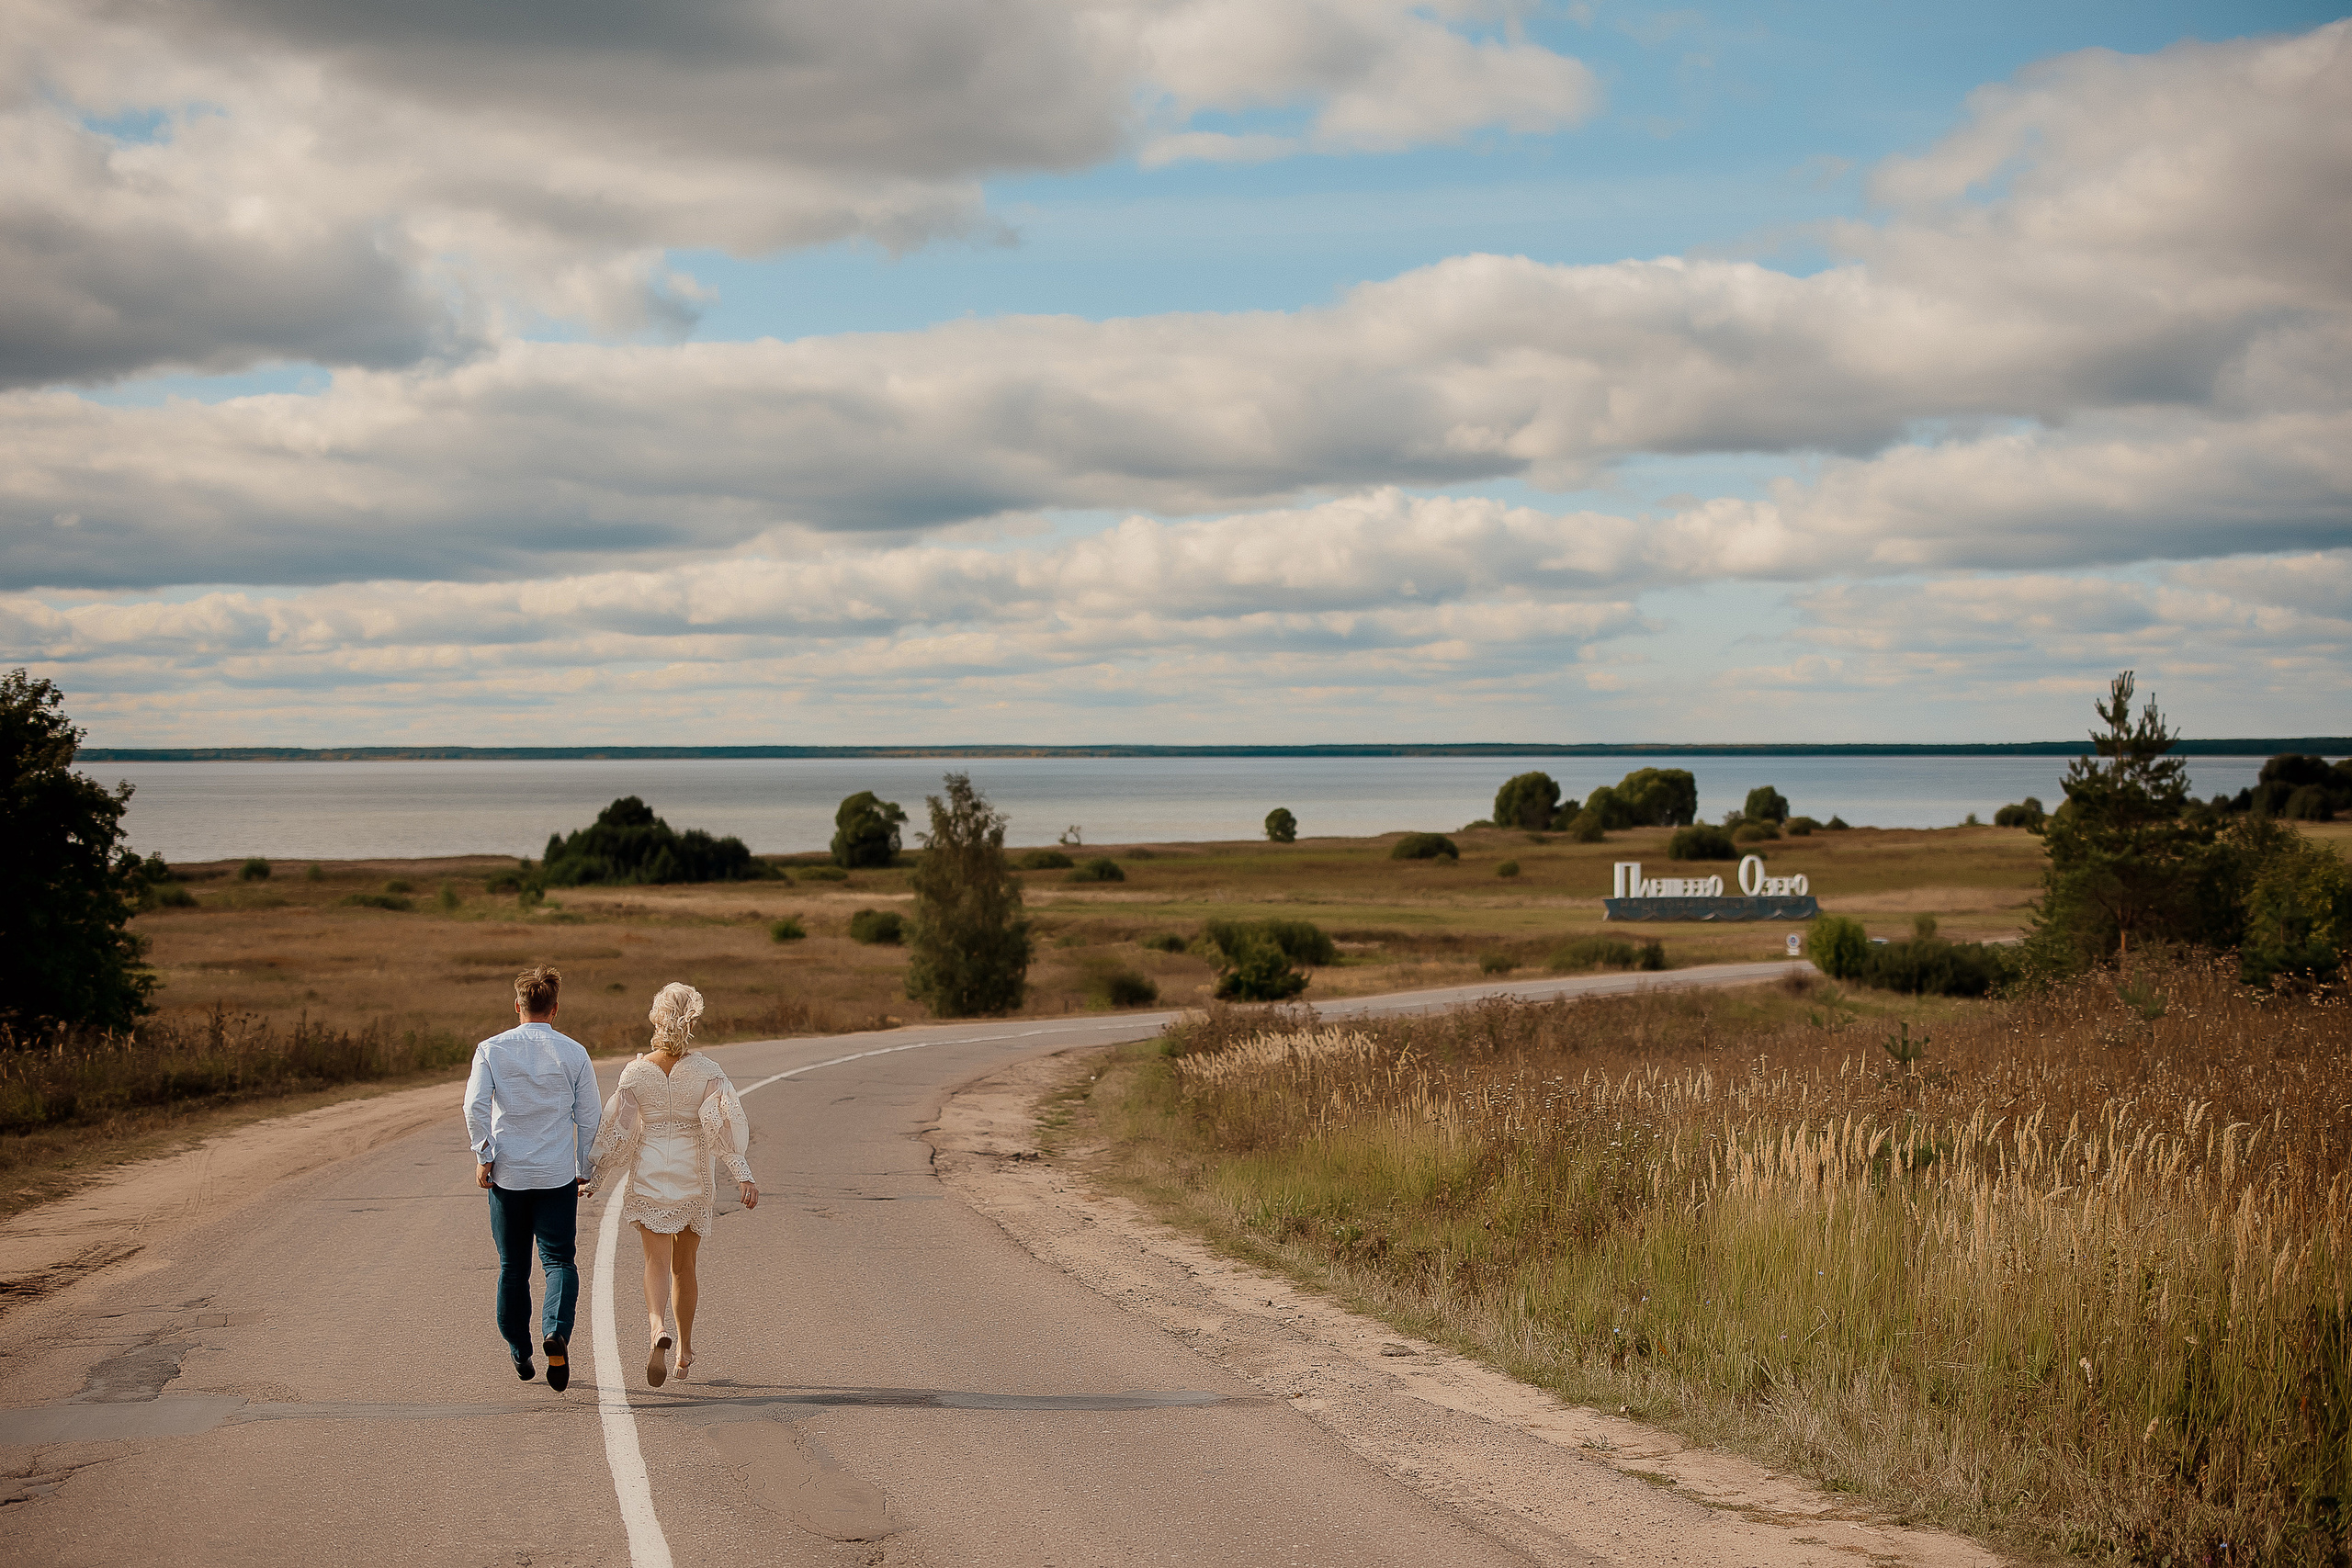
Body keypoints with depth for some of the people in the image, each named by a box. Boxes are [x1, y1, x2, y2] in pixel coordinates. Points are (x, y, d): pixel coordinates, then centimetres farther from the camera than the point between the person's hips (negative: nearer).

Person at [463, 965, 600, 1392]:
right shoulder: (573, 1053, 0)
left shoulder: (491, 1049, -1)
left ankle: (519, 1354, 20)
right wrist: (585, 1171, 13)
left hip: (507, 1175, 1)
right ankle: (556, 1330, -24)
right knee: (559, 1260, 1)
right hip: (558, 1176, -1)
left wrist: (484, 1155, -4)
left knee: (513, 1266, 13)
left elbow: (475, 1106, -11)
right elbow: (589, 1117, 3)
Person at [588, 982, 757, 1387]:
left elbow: (617, 1131, -1)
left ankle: (657, 1326, -33)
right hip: (693, 1174, 1)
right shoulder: (707, 1072, -7)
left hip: (648, 1173, 0)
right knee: (684, 1265, 15)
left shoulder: (635, 1072, -4)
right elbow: (723, 1126, -15)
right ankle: (685, 1351, 25)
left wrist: (595, 1180, 8)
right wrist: (744, 1176, -17)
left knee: (657, 1261, -3)